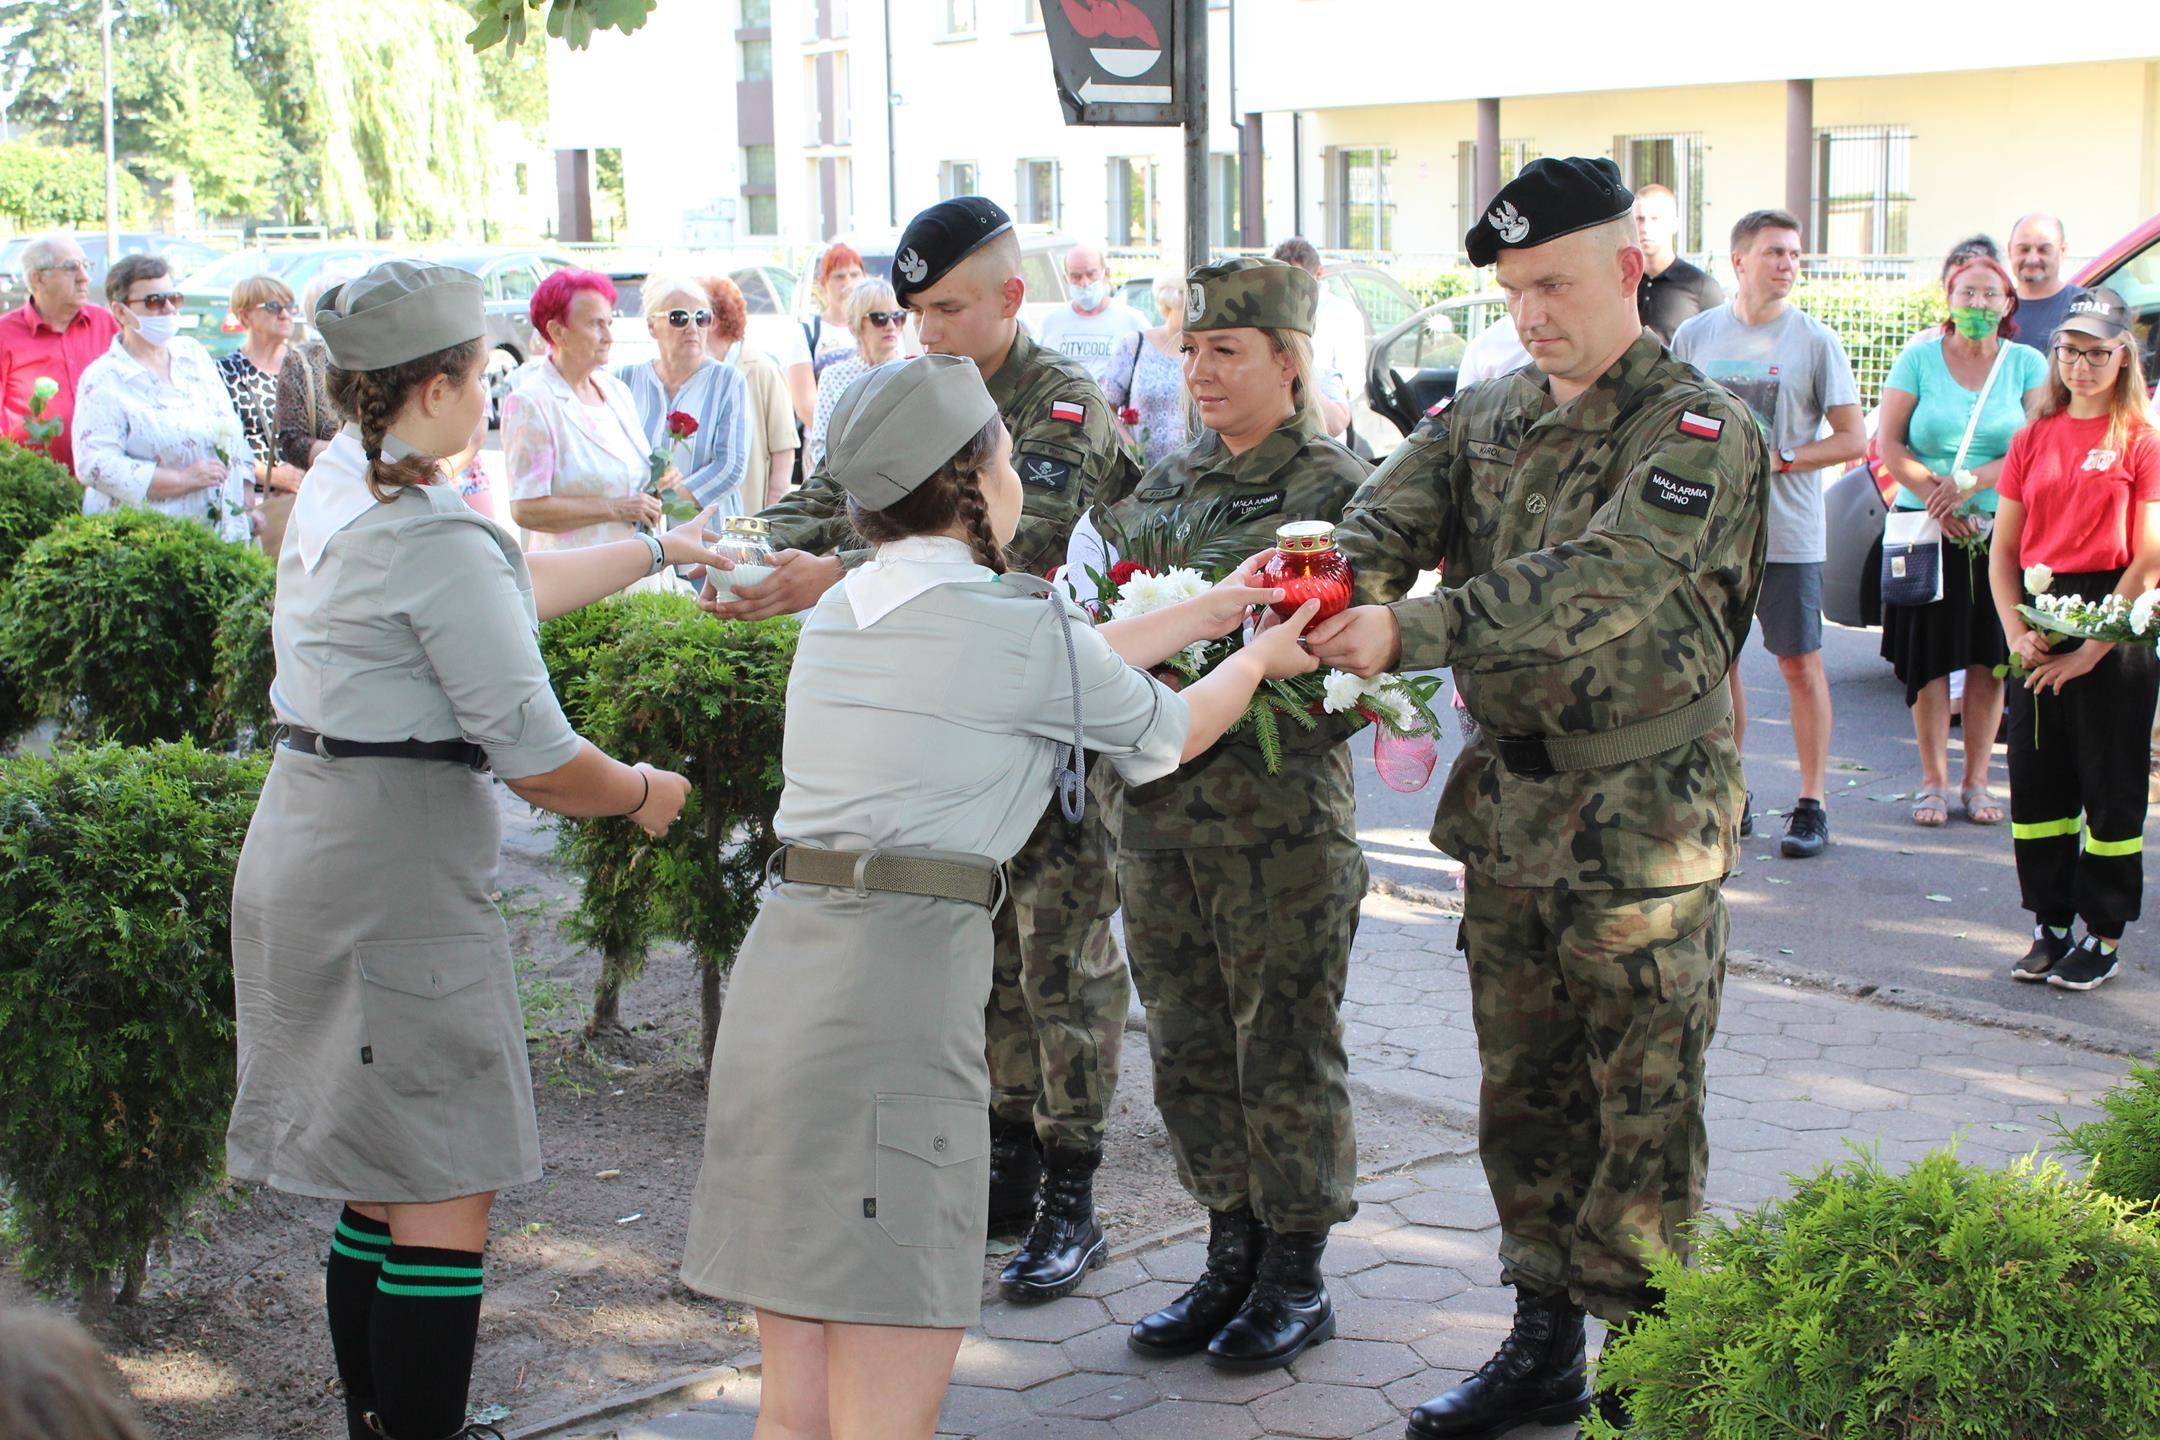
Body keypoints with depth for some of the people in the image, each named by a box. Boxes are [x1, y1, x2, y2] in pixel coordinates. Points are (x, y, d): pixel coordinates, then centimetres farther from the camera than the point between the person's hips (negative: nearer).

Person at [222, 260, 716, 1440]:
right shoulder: (434, 537, -18)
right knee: (445, 1196, -3)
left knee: (380, 1184, 18)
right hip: (396, 869, -10)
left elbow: (512, 590, 24)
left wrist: (657, 551, 32)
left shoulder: (337, 488, 11)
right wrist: (643, 794, 1)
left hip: (307, 845, 10)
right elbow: (534, 756, -18)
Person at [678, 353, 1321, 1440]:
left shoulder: (840, 613, 17)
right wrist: (1258, 658, 35)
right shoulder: (1019, 627, -4)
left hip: (777, 973, 8)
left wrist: (1203, 612, 40)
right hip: (900, 984, -8)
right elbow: (1167, 732, 15)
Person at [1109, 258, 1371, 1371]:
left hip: (1281, 810, -6)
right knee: (1188, 1043, 12)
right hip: (1157, 806, 6)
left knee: (1286, 1046, 4)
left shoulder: (1336, 486, -5)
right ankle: (1231, 1256, 26)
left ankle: (1297, 1279, 17)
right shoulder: (1166, 481, 13)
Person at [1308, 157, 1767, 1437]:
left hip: (1642, 815, -7)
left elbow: (1601, 587, -28)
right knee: (1525, 1098, 15)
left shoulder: (1698, 430, -13)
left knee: (1645, 1111, 1)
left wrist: (1408, 634, -37)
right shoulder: (1488, 419, 10)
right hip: (1509, 803, 7)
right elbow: (1389, 517, -4)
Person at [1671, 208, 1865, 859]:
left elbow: (1853, 439, -2)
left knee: (1800, 662, 0)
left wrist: (1781, 459, -14)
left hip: (1788, 533, -3)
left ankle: (1812, 802, 7)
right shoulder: (1694, 335, 6)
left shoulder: (1814, 340, -1)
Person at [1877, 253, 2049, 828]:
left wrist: (1972, 483, -17)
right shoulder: (1919, 360, 4)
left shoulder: (2027, 365, 6)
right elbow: (1888, 442, -1)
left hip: (2003, 529, 1)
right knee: (1929, 656, -2)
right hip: (1925, 529, -1)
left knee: (1989, 656, 3)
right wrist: (1936, 498, -13)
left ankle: (1977, 781, 13)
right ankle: (1933, 781, 8)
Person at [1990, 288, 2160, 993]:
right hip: (2038, 619, 5)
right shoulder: (2034, 438, 10)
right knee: (2036, 781, 7)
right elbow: (2004, 548, 10)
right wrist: (2016, 631, -5)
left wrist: (2091, 647, -13)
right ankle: (2051, 924, 19)